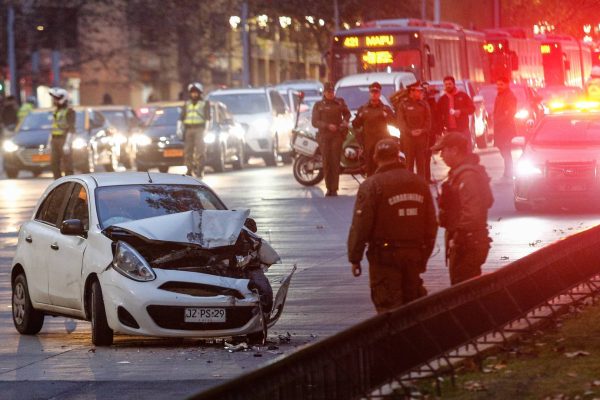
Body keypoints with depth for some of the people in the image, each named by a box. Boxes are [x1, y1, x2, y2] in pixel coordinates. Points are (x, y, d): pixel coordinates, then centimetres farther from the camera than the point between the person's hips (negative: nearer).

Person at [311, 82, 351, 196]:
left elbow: (347, 113, 25)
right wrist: (328, 126, -12)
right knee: (326, 162, -2)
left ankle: (334, 189, -9)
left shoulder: (339, 102, 11)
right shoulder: (318, 105, 9)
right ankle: (329, 188, 6)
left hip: (337, 135, 0)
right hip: (324, 135, 0)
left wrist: (345, 120, 2)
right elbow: (315, 122, 2)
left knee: (335, 162, -9)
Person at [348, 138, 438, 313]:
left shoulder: (371, 186, -12)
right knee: (411, 302, 16)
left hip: (385, 255, -5)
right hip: (414, 254, 5)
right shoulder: (420, 183, 6)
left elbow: (360, 226, -14)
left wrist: (354, 258, -4)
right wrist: (424, 256, 20)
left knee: (388, 306, -2)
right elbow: (431, 224, 11)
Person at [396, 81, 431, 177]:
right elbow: (401, 121, -3)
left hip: (422, 136, 2)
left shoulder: (424, 104, 11)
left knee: (421, 162, 3)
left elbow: (428, 119, 7)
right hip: (408, 137, -2)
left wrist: (423, 130, -10)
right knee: (409, 163, -4)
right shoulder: (403, 105, 3)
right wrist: (410, 131, -15)